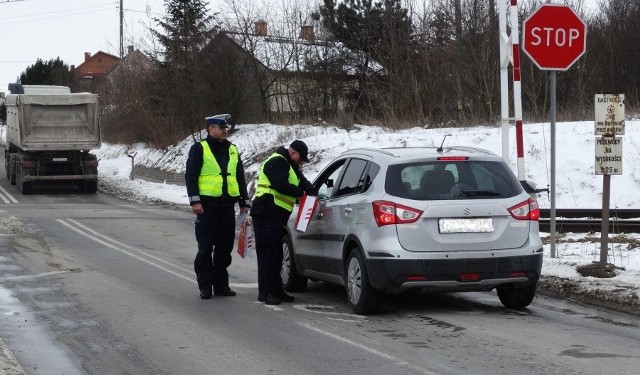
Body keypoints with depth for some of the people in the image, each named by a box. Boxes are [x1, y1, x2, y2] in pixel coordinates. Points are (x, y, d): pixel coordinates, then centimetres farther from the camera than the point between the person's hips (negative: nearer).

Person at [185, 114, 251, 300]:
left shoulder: (232, 150, 16)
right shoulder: (199, 149, -1)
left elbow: (240, 177, 21)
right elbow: (190, 176, -6)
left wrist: (244, 201, 16)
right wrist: (195, 201, -14)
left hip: (228, 206, 5)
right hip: (207, 206, -5)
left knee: (225, 248, 8)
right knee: (205, 248, -2)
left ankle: (221, 284, 16)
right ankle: (205, 286, 4)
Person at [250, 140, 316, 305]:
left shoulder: (290, 166, 23)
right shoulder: (276, 162, -10)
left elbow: (303, 183, 21)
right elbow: (280, 185, -22)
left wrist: (313, 194, 2)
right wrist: (301, 193, -12)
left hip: (275, 217, 11)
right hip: (266, 215, -11)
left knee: (276, 255, 13)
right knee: (267, 254, -10)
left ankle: (276, 291, 19)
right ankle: (265, 292, -9)